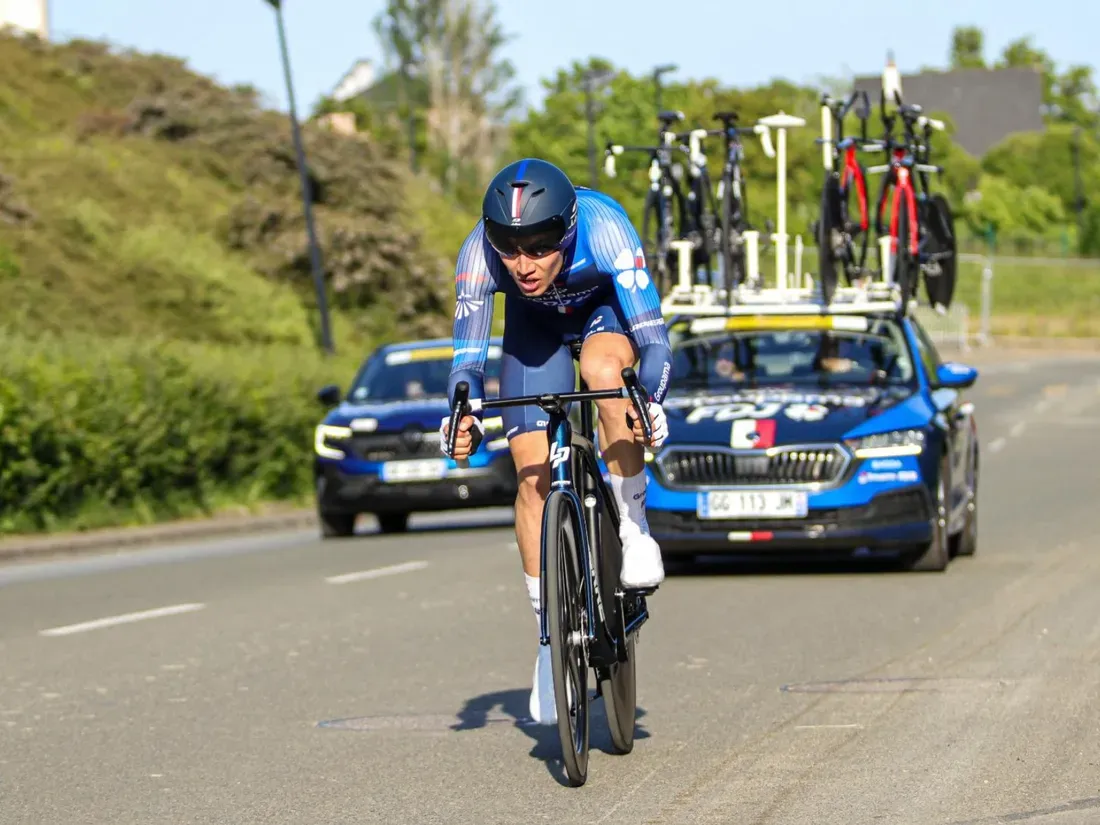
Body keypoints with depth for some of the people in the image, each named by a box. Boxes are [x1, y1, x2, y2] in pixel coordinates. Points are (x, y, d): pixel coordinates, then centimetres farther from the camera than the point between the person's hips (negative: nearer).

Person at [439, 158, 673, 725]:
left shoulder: (602, 229, -39)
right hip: (535, 323, 2)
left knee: (602, 369, -36)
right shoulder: (479, 252, -34)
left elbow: (655, 343, -41)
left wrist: (647, 402, -59)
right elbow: (467, 360, -29)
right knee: (533, 470, -9)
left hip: (607, 306, -2)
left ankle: (633, 527, -16)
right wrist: (463, 418, -48)